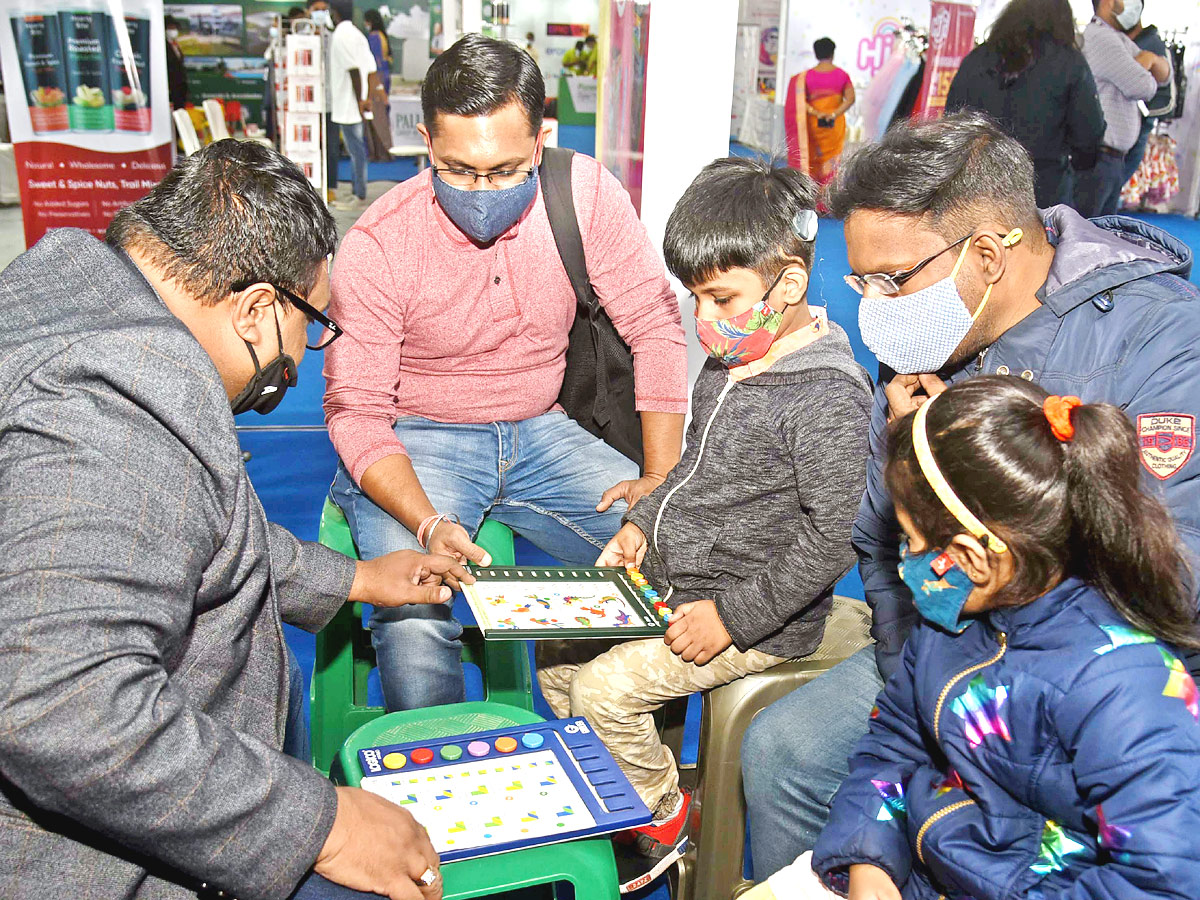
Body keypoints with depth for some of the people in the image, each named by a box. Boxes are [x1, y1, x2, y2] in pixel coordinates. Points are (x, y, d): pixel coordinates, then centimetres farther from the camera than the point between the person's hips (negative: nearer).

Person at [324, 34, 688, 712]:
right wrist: (429, 523, -31)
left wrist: (662, 476, -13)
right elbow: (355, 409, -14)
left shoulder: (586, 193, -10)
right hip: (415, 444, -2)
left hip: (540, 433, 3)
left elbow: (655, 326, -4)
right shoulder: (378, 246, -17)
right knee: (414, 623, -30)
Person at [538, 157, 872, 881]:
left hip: (757, 618, -9)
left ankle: (664, 821, 15)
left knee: (605, 687, -14)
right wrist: (644, 521, 6)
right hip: (668, 581, 9)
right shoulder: (732, 359, 4)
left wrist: (732, 617, -21)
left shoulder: (830, 398, -24)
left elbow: (830, 541, -23)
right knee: (558, 655, 8)